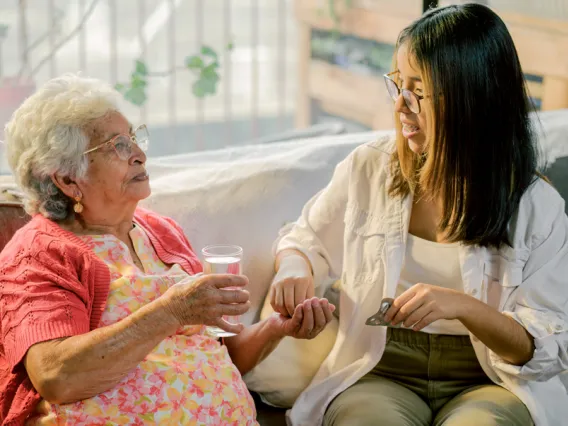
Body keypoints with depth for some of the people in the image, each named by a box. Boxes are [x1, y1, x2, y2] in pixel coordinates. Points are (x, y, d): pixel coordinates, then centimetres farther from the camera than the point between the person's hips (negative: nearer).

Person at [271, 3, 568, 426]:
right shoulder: (367, 169, 2)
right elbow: (306, 241, 19)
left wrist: (463, 307, -24)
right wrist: (293, 272, -5)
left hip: (488, 381, 0)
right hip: (379, 373, 1)